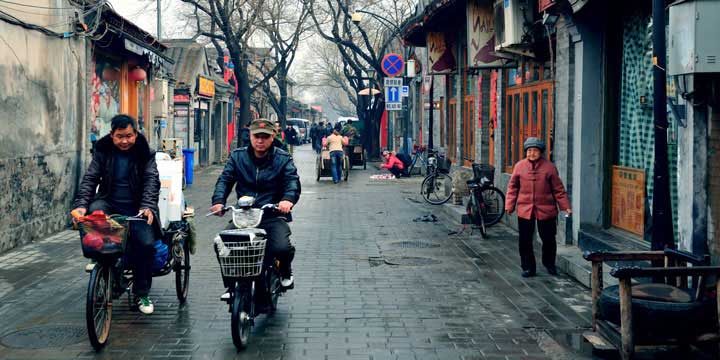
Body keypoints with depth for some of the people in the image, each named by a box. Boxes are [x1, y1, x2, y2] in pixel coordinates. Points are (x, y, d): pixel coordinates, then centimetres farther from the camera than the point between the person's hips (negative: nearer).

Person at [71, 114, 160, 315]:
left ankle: (141, 294, -2)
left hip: (136, 208, -1)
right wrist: (81, 204, -18)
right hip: (109, 203, 1)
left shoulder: (145, 153, 2)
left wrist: (148, 206, -25)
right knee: (94, 212, -35)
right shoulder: (102, 151, 5)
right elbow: (90, 178, -1)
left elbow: (151, 180, -7)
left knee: (146, 244, -21)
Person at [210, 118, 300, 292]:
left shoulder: (282, 159, 4)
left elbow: (293, 181, -9)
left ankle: (285, 272, 10)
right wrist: (218, 201, -18)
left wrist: (288, 199, -33)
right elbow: (225, 179, 3)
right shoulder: (237, 156, 11)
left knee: (282, 247, -29)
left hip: (273, 215, -2)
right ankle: (231, 285, 3)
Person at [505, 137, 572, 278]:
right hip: (524, 210, 1)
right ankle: (528, 267, 17)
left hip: (546, 210, -1)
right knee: (525, 240, 3)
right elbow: (513, 187, 7)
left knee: (548, 239, 8)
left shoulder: (549, 167, -1)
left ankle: (549, 264, 30)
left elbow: (558, 189, 3)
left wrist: (565, 206, -1)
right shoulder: (519, 166, 2)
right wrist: (510, 205, 1)